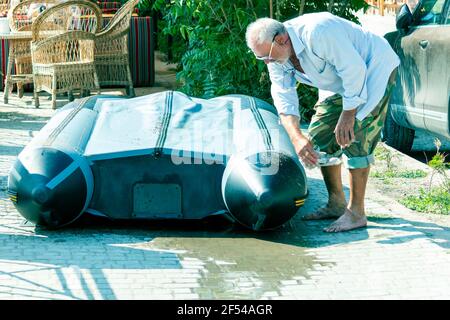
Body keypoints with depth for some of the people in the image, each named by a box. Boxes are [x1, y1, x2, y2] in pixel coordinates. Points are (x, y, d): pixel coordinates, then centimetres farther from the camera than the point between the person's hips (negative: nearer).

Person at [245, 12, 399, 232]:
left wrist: (348, 115, -24)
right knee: (319, 135, 6)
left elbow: (354, 69, -31)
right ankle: (336, 204, 17)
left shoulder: (317, 33, -35)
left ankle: (356, 213, -12)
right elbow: (284, 100, -10)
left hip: (375, 68, -9)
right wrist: (297, 138, -25)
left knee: (353, 139, -18)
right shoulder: (276, 57, -8)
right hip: (344, 83, 9)